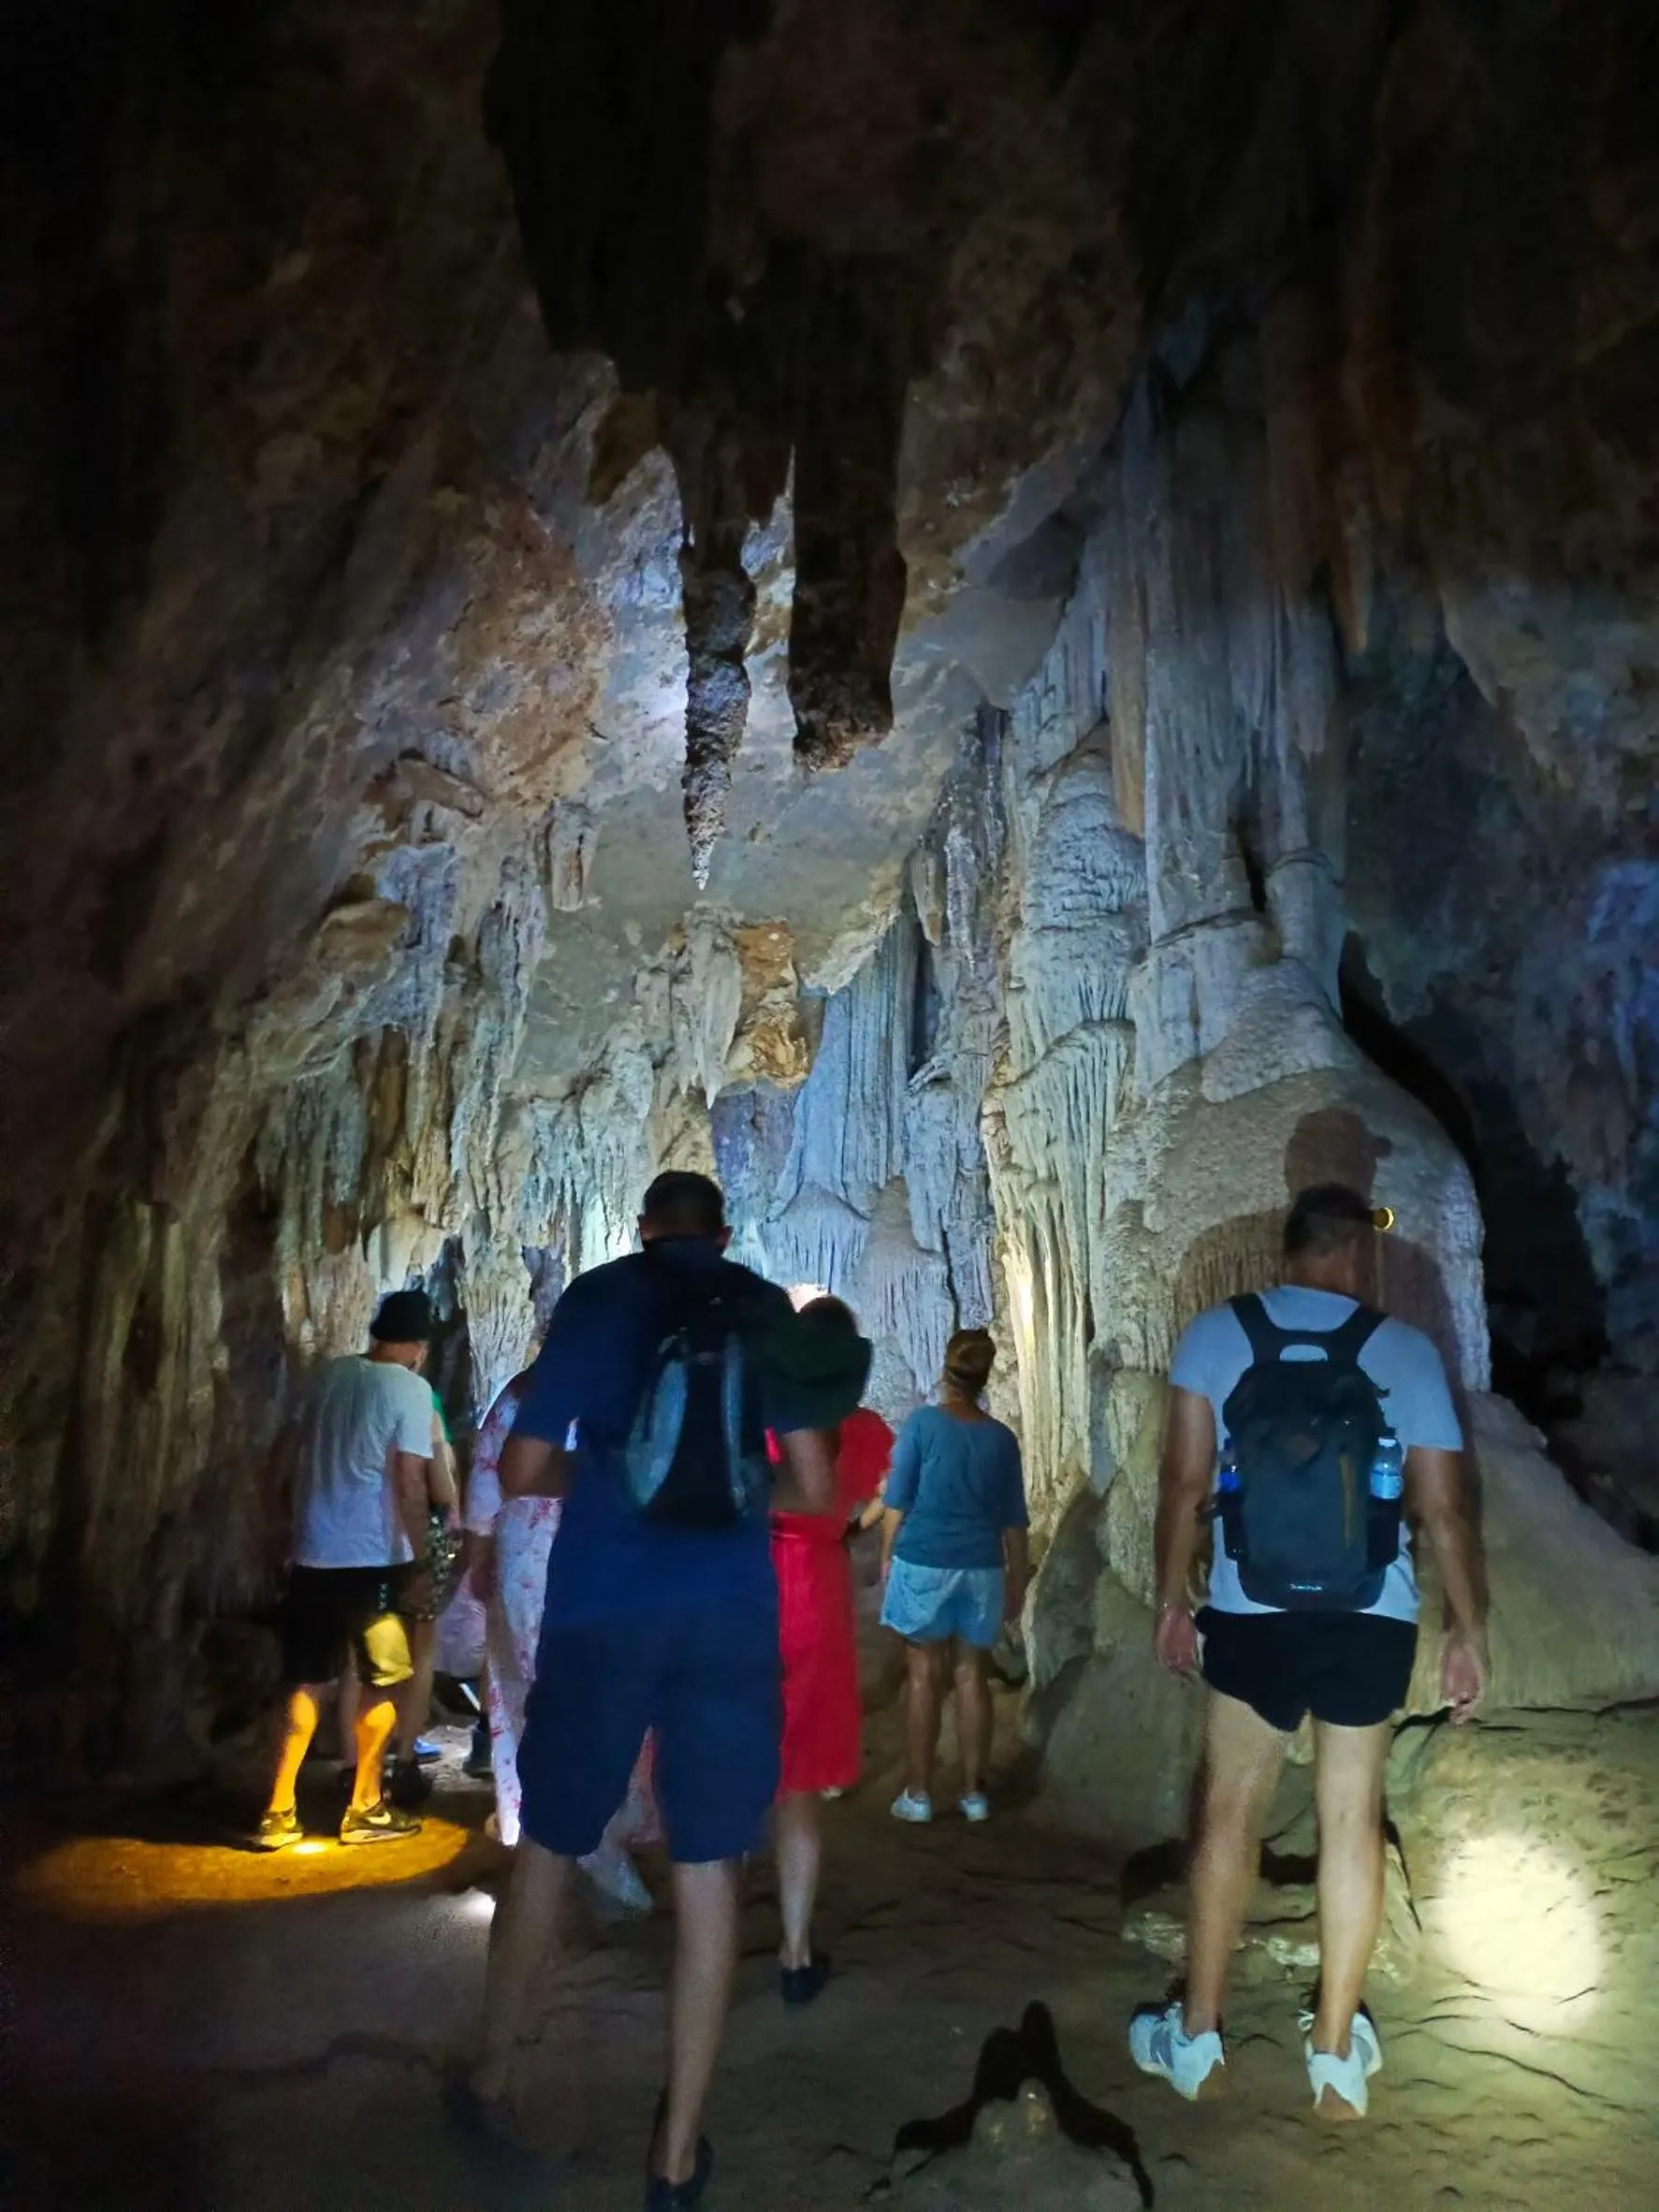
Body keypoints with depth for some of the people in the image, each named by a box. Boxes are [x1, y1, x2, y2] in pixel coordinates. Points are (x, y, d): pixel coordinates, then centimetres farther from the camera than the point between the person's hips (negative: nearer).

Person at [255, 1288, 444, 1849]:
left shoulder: (330, 1375, 7)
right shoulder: (410, 1389, -12)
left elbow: (308, 1455, 17)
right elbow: (410, 1484, -15)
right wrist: (423, 1556, -8)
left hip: (313, 1553, 6)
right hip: (375, 1558, -6)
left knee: (308, 1682, 14)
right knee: (381, 1684, 9)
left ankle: (279, 1811, 15)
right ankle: (364, 1808, 17)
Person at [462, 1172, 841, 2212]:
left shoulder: (596, 1296, 2)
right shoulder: (767, 1309, 5)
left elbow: (522, 1474, 0)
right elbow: (815, 1490, 2)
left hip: (601, 1610, 0)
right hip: (728, 1616, 0)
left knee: (548, 1845, 19)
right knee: (708, 1872, 9)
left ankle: (493, 2075, 36)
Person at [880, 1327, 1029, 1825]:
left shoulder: (923, 1422, -7)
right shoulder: (1001, 1438, 2)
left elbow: (898, 1500, -5)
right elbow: (1013, 1519, 6)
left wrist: (887, 1556, 7)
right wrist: (1017, 1579, 15)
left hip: (924, 1562, -2)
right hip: (982, 1568, 2)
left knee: (925, 1674, 6)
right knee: (972, 1675, 11)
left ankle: (918, 1793, 12)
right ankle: (974, 1792, 18)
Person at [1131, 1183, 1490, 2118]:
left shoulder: (1216, 1334, -5)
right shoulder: (1406, 1352, -5)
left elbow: (1186, 1481, -5)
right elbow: (1446, 1507, -4)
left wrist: (1172, 1598, 5)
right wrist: (1470, 1631, 6)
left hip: (1251, 1616, 0)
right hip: (1371, 1620, 0)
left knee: (1231, 1809, 10)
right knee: (1352, 1816, 12)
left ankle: (1196, 2037, 21)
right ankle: (1337, 2053, 23)